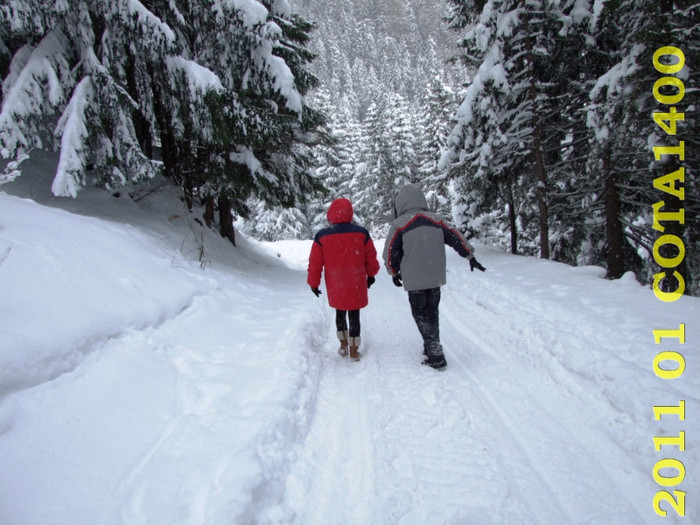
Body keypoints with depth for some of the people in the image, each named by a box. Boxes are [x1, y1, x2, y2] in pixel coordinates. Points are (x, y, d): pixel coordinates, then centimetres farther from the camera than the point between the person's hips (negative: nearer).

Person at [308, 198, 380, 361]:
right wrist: (371, 275, 21)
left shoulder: (321, 236, -9)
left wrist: (313, 283, 9)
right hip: (356, 286, -1)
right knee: (354, 315, 8)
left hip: (335, 286, 1)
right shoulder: (361, 233, -8)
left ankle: (343, 345, 31)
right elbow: (371, 258, 3)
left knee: (340, 312, 21)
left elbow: (315, 263, -3)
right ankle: (354, 350, 14)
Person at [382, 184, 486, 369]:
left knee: (421, 315, 3)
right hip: (436, 277, 5)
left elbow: (391, 252, -2)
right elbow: (456, 237, 10)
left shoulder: (399, 224, -7)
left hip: (414, 279, -4)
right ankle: (432, 346, 27)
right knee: (432, 313, 19)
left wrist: (395, 273, 14)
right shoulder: (436, 219, 6)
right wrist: (470, 256, 22)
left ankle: (436, 355, -3)